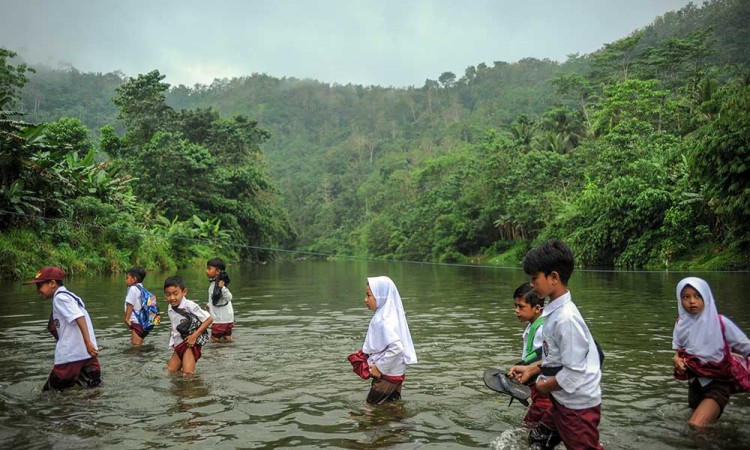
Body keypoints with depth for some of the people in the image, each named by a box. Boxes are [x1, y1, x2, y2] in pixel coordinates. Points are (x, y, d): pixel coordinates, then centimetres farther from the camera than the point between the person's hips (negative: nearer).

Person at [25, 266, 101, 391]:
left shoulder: (60, 297, -8)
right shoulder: (68, 295, 20)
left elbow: (79, 317, -20)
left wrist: (88, 342, -29)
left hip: (71, 355, -9)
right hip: (87, 353, 9)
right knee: (92, 386, 11)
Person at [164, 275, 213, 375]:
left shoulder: (189, 305, -18)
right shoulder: (170, 309, 4)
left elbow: (208, 319, -18)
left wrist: (194, 336, -19)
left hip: (190, 343, -7)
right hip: (178, 345, 7)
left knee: (188, 373, -15)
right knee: (170, 372, 12)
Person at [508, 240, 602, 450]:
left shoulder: (566, 318, -27)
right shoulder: (554, 312, 1)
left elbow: (574, 373, -25)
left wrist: (545, 386, -11)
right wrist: (531, 369, 11)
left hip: (579, 406, -9)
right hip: (563, 401, 9)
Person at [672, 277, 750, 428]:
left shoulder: (720, 322, -16)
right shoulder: (681, 323, -5)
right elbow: (678, 349, 10)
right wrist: (677, 358, -11)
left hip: (718, 383, -5)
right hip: (695, 383, 5)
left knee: (696, 426, -23)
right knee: (694, 426, 20)